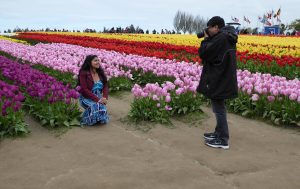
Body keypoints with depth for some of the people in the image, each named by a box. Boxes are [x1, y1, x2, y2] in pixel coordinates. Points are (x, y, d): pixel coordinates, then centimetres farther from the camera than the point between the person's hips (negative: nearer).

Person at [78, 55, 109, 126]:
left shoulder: (100, 73, 5)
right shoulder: (83, 73, -12)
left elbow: (105, 86, 4)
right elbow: (84, 90, -17)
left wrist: (105, 97, -16)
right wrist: (97, 99, -24)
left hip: (98, 97, 4)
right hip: (86, 98, -4)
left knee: (102, 106, -29)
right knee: (95, 106, -34)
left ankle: (100, 119, 5)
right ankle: (86, 120, -4)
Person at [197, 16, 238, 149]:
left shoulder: (220, 38, -20)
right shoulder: (228, 37, 12)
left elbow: (203, 53, -19)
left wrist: (206, 39, -4)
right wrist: (209, 39, 10)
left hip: (219, 81, -10)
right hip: (222, 79, 10)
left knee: (219, 109, -2)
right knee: (218, 108, 19)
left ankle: (223, 140, 6)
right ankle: (219, 133, 31)